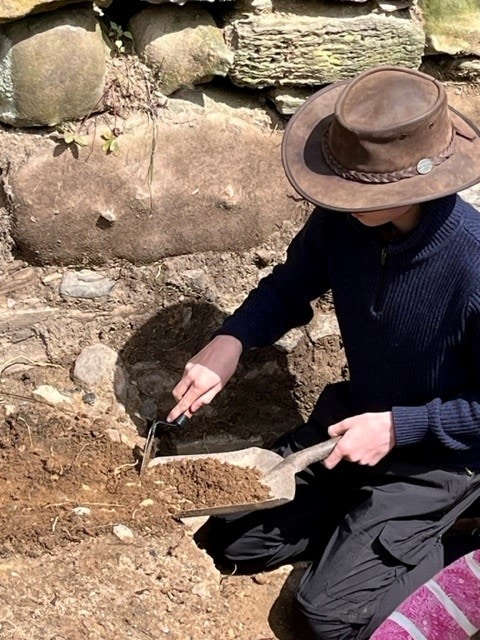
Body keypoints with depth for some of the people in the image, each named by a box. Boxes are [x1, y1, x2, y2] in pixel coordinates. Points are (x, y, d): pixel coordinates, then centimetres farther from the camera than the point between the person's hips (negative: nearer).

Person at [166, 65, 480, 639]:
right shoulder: (341, 219, -17)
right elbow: (290, 287, 3)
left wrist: (399, 427, -24)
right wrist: (232, 338, -14)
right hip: (356, 415, 6)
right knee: (232, 540, 7)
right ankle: (368, 516, 20)